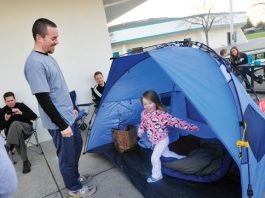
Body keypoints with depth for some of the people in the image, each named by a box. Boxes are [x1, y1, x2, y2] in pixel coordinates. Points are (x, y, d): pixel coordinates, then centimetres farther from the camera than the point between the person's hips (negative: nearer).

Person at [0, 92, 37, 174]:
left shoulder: (21, 105, 2)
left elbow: (34, 116, -5)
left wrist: (21, 113, -17)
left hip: (26, 128, -1)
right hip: (12, 134, 1)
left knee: (15, 123, -34)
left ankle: (9, 146, -28)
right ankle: (25, 161, -31)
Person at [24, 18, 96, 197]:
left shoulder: (48, 57, 8)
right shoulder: (35, 63, -23)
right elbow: (44, 100, -24)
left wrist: (71, 108, 22)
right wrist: (62, 125, -19)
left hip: (68, 117, 10)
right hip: (59, 123, -9)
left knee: (77, 146, 23)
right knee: (67, 156, 8)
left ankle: (75, 176, 44)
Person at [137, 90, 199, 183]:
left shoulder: (162, 114, -32)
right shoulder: (144, 113, -13)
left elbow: (175, 121, -31)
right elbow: (143, 123, 7)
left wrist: (191, 127, -33)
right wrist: (140, 130, -13)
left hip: (162, 140, -6)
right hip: (154, 141, 7)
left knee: (154, 158, -4)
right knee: (166, 153, 26)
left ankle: (157, 175, 20)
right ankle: (179, 156, 53)